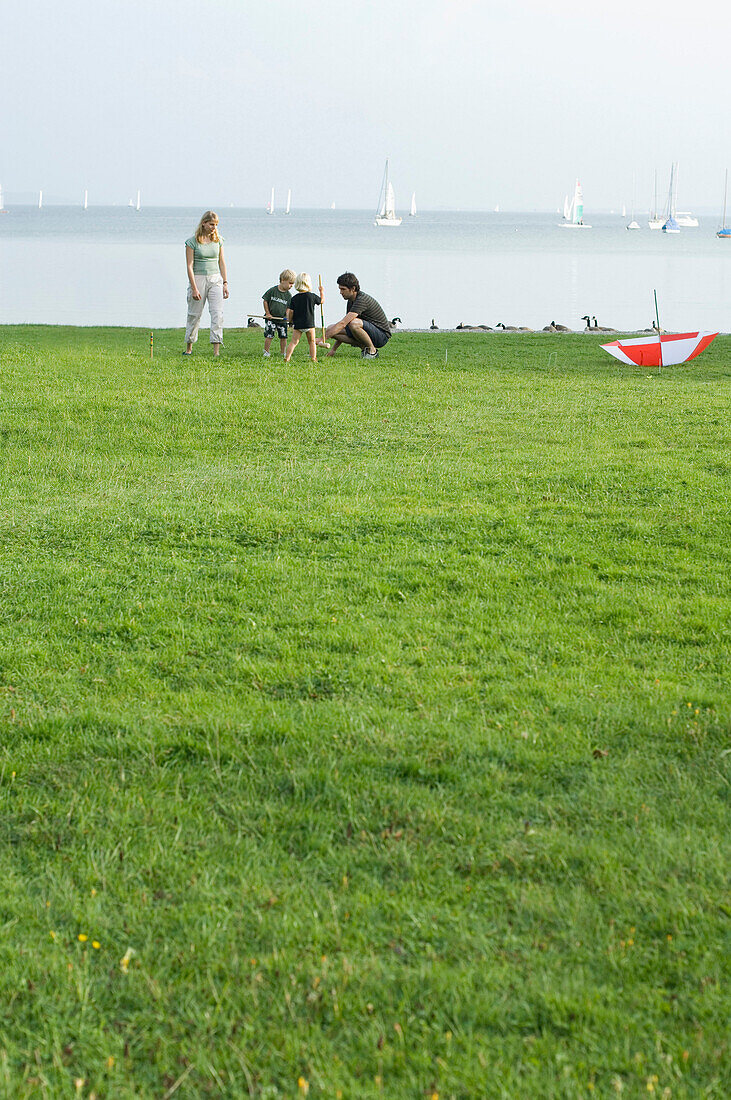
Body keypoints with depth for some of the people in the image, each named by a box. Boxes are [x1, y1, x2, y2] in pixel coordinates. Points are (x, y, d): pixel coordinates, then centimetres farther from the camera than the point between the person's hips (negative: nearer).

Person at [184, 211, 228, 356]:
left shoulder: (218, 240, 7)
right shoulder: (192, 241, -6)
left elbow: (221, 262, 12)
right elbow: (189, 266, -9)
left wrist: (225, 283, 6)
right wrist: (194, 288, -15)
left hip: (215, 279, 3)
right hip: (198, 279, -3)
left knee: (218, 314, -11)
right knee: (194, 314, 6)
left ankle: (216, 351, -15)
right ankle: (188, 348, 24)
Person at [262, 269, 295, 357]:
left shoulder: (288, 295, 0)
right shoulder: (272, 290, -8)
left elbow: (288, 308, 1)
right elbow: (265, 301, -1)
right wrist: (268, 313, -4)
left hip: (282, 319, 3)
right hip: (271, 318, -3)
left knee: (283, 337, 5)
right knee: (269, 336, -8)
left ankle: (283, 352, 20)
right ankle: (266, 352, 4)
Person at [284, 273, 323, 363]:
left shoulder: (294, 298, -1)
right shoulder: (312, 296, -4)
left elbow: (291, 312, 1)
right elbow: (322, 300, 13)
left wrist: (290, 320, 20)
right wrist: (321, 291, 30)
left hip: (297, 325, 1)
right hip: (309, 324, -1)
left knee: (293, 342, 2)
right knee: (312, 342, 11)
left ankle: (287, 358, -6)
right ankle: (313, 358, 9)